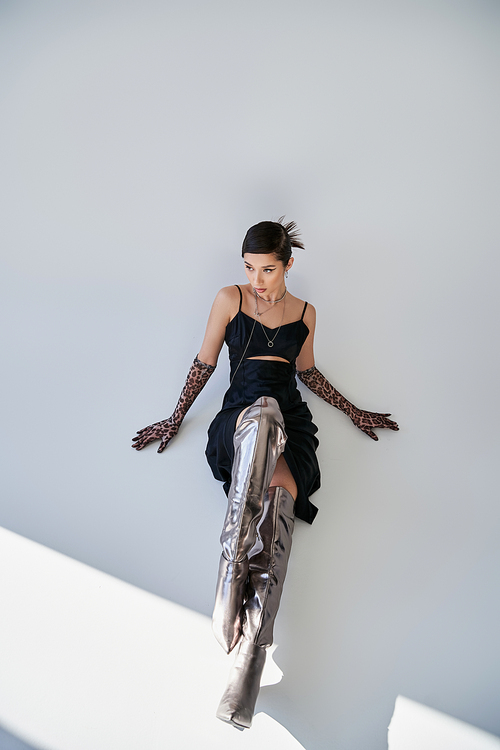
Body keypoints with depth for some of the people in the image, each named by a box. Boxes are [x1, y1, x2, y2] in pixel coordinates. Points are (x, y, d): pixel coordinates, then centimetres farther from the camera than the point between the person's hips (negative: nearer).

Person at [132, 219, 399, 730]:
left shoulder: (304, 313, 17)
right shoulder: (230, 300, 11)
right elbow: (205, 363, 14)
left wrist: (353, 412, 29)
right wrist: (175, 419, 15)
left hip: (291, 422, 2)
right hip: (239, 416, -2)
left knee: (281, 501, -32)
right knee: (263, 410, -41)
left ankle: (247, 671, -35)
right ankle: (233, 571, -46)